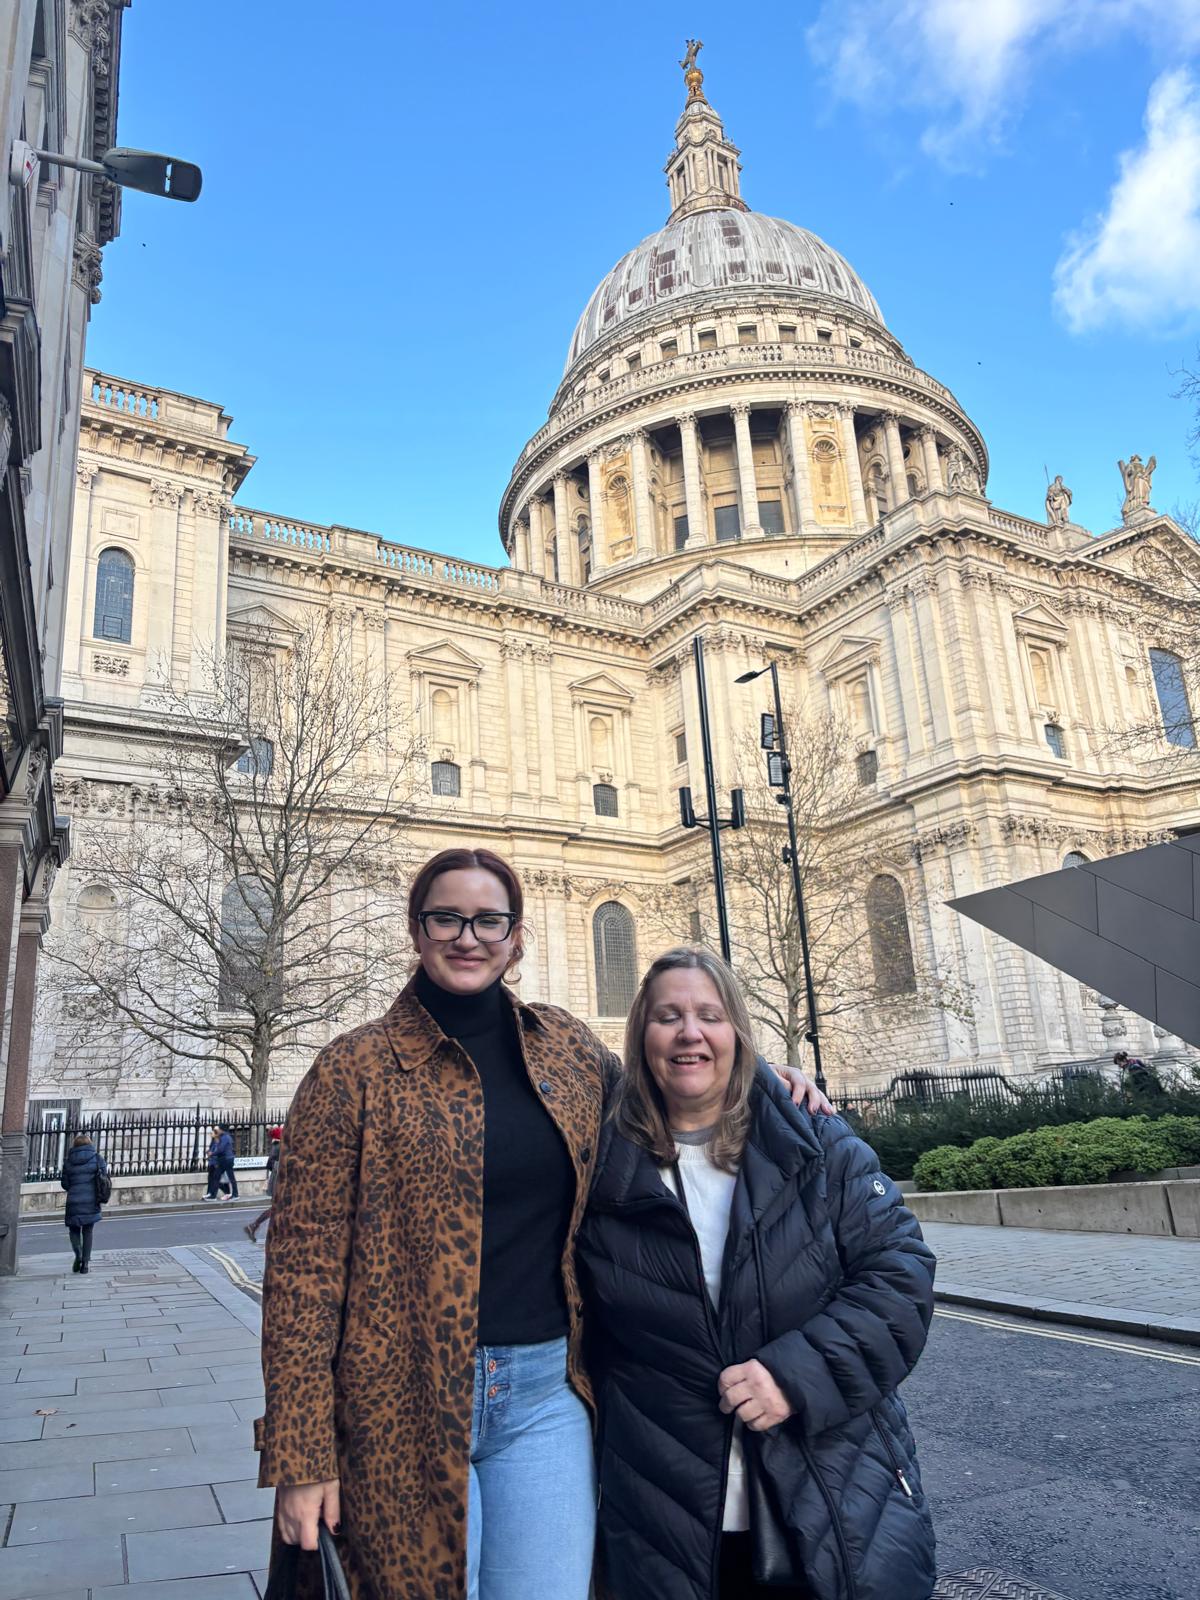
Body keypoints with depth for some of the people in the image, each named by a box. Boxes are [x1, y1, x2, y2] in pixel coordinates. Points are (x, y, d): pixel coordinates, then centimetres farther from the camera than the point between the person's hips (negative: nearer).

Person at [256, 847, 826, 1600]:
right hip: (404, 1400, -2)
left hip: (546, 1391, 3)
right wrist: (300, 1453, -10)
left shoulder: (568, 1047, 4)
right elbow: (306, 1265, -7)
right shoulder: (356, 1069, -7)